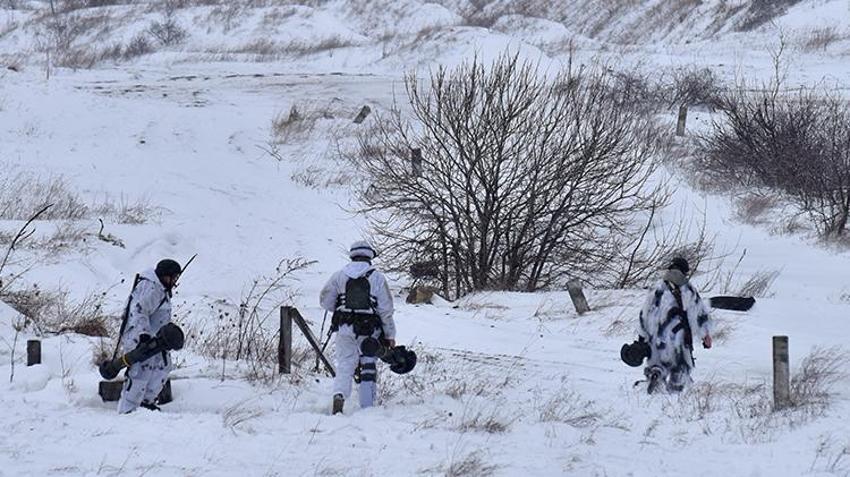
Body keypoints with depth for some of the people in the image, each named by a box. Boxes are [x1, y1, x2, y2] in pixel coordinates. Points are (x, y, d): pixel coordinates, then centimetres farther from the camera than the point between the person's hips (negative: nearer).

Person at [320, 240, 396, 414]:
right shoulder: (377, 277, -2)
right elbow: (386, 310, -3)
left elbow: (325, 301, 6)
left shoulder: (339, 276, 4)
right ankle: (367, 406, 14)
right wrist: (390, 335, 3)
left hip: (345, 328, 1)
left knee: (345, 366, 4)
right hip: (369, 330, -1)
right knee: (369, 366, 13)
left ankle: (339, 394, -22)